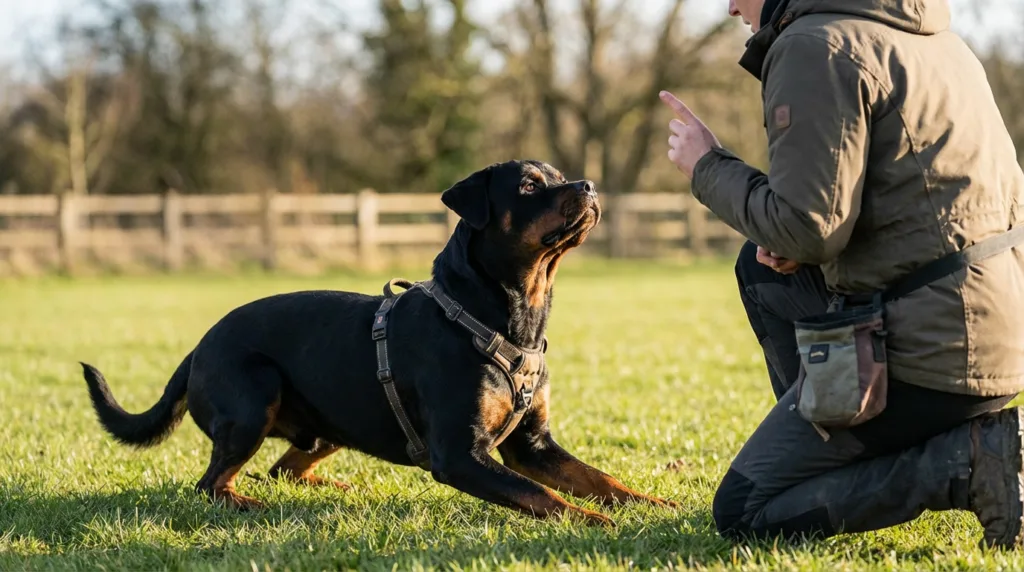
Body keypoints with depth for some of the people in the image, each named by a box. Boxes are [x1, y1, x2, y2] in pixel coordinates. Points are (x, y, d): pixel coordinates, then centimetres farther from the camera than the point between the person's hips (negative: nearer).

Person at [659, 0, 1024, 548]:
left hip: (926, 349, -9)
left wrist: (709, 169, 0)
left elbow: (806, 228, -19)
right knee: (762, 267, 26)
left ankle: (970, 459, -8)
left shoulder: (816, 45, -13)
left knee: (742, 513, 3)